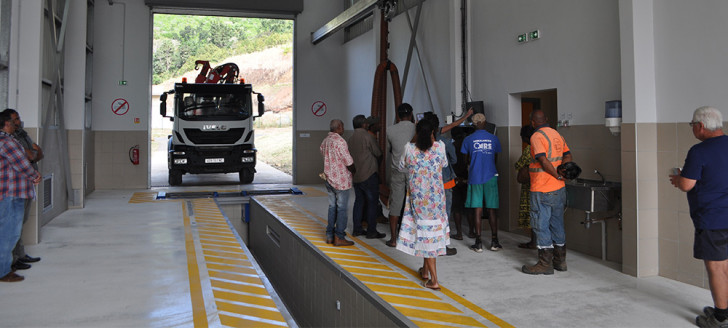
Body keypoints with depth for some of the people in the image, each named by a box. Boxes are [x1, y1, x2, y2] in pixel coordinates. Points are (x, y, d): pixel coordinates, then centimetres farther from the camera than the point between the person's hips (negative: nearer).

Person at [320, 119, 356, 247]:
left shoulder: (325, 141, 8)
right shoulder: (339, 141, -18)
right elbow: (349, 162, -16)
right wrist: (355, 171, 3)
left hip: (329, 179, 8)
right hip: (341, 180, -8)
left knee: (332, 207, 14)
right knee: (342, 209, -1)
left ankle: (329, 236, 18)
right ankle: (339, 237, 3)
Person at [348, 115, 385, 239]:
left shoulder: (351, 139, 10)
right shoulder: (367, 136, -12)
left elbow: (350, 155, 14)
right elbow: (378, 153, -7)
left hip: (356, 176, 7)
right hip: (369, 175, -7)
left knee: (359, 201, 13)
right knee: (372, 202, -1)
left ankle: (357, 229, 15)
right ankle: (371, 231, 0)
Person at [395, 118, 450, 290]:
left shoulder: (409, 148, -9)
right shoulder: (439, 146, -7)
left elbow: (402, 165, 9)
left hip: (418, 197, -2)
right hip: (436, 197, 2)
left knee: (425, 232, 2)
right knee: (433, 228, 17)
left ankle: (433, 279, 1)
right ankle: (425, 270, 33)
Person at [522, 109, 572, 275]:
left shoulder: (536, 137, -14)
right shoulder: (557, 135, 11)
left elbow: (544, 161, -23)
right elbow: (568, 156, 10)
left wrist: (557, 175, -12)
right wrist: (561, 172, 1)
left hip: (542, 191, -8)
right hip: (559, 189, 8)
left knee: (541, 225, 0)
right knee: (557, 224, 15)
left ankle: (545, 264, 4)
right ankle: (560, 261, 24)